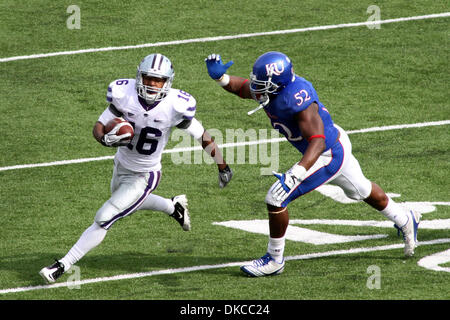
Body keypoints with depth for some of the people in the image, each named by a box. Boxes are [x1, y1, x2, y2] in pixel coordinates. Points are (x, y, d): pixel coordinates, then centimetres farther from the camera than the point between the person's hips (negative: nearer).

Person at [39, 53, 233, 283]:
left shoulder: (176, 107, -26)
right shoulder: (124, 96, -20)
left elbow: (202, 136, -12)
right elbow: (98, 126, -13)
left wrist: (222, 167, -2)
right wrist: (105, 139, -37)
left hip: (144, 177, -5)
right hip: (122, 164, 5)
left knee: (103, 220, -9)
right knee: (125, 202, 34)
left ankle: (64, 265, 3)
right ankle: (173, 206, 56)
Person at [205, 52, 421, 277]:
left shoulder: (297, 99, -36)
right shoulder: (270, 87, -12)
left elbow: (318, 141, -41)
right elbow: (242, 88, 8)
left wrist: (295, 173, -52)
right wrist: (220, 76, -12)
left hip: (330, 156, -10)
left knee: (276, 199, -10)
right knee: (361, 191, 32)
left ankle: (274, 260, 6)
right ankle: (406, 221, 54)